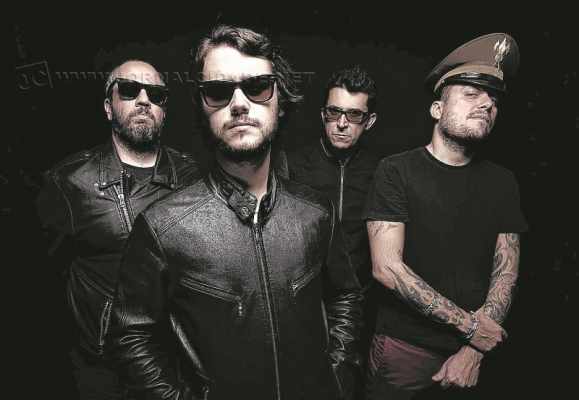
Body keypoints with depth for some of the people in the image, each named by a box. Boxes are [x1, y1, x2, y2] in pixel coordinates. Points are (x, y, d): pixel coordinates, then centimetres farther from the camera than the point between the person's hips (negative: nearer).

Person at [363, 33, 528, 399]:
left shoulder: (503, 183, 1)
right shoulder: (397, 171, -12)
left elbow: (506, 273, -1)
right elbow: (387, 268, -19)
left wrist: (473, 352, -11)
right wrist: (470, 324, -15)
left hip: (475, 347, 4)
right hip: (405, 345, -3)